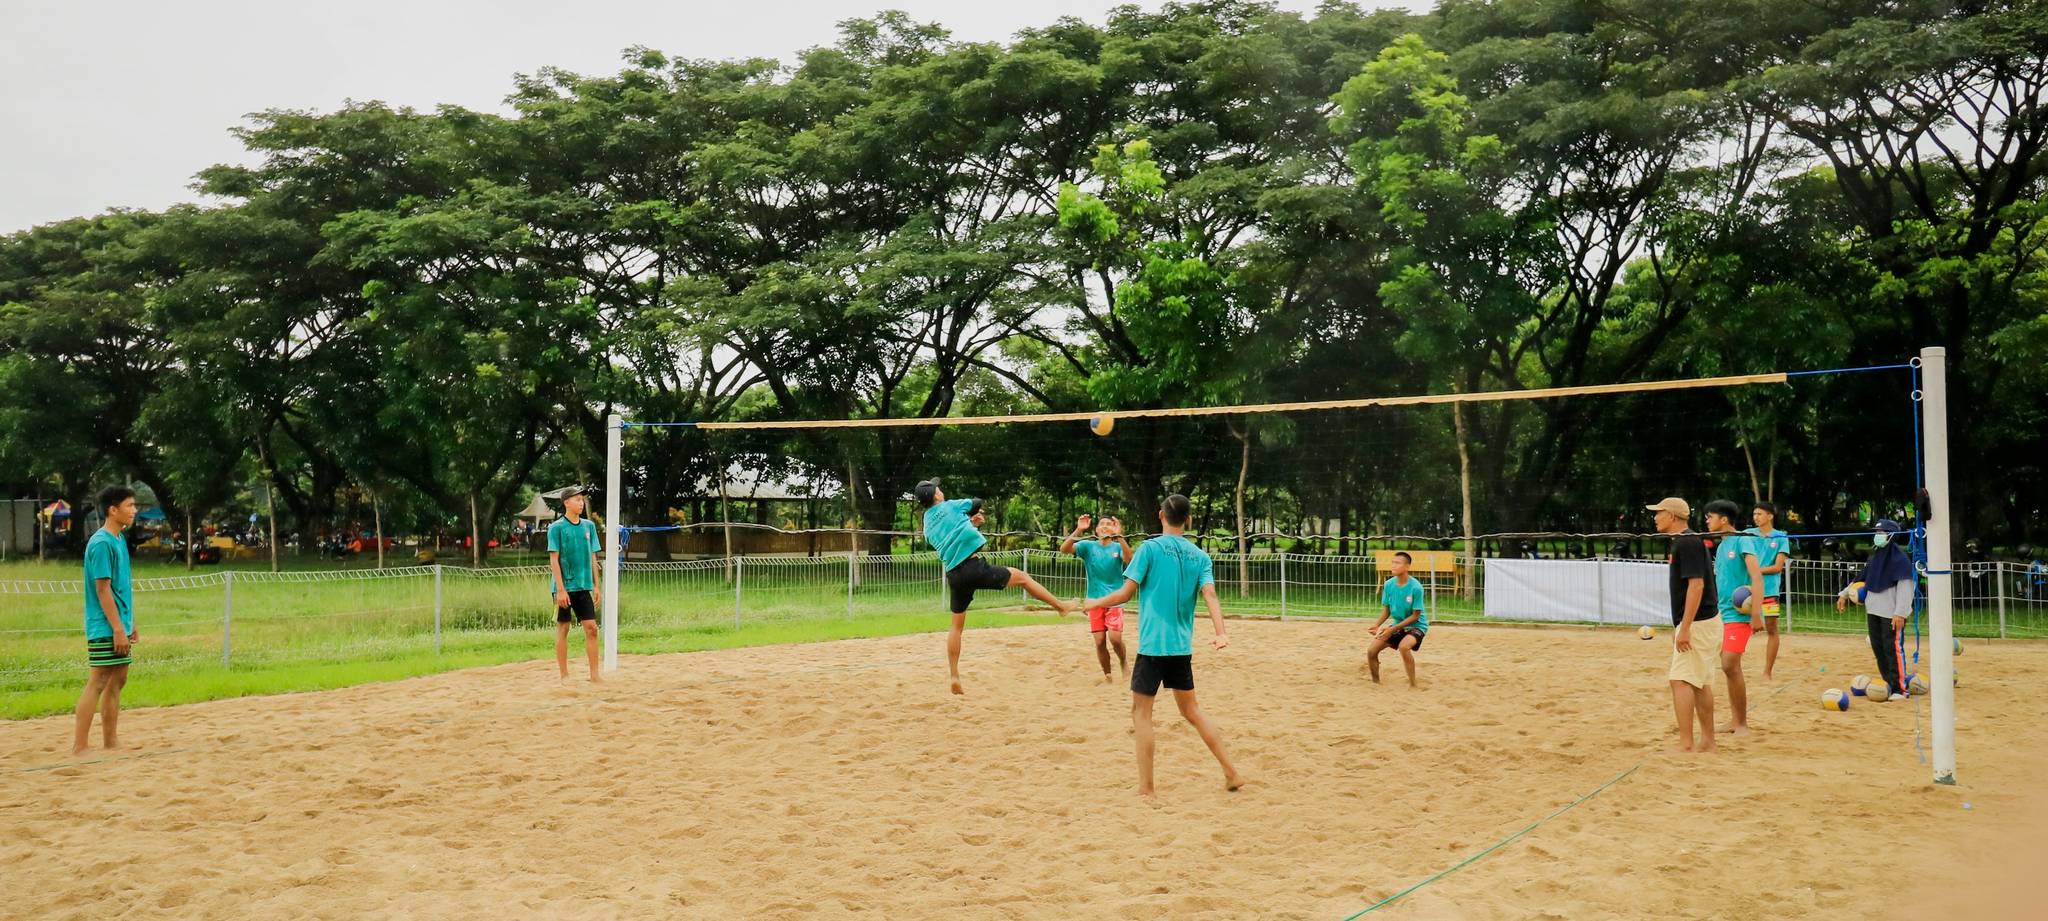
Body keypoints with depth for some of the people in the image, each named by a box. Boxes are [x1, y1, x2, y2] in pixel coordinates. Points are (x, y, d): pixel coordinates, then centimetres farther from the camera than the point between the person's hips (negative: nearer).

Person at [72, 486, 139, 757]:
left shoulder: (119, 540, 13)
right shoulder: (101, 543, -15)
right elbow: (103, 589, -18)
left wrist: (130, 623, 18)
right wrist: (118, 628, -20)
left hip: (119, 625, 9)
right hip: (106, 628, -9)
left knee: (117, 681, 12)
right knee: (97, 684, -8)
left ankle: (110, 742, 18)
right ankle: (78, 749, -6)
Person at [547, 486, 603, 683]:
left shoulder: (589, 526, 8)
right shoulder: (556, 527, -6)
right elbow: (554, 560, -10)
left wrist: (596, 586, 9)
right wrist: (561, 589, -15)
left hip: (584, 586, 5)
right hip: (564, 587, -4)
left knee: (591, 627, 1)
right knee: (563, 628, 3)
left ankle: (594, 674, 6)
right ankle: (564, 675, 11)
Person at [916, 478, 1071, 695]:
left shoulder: (928, 527, 17)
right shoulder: (950, 506, 2)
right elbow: (977, 503, 19)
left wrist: (970, 523, 29)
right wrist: (972, 514, 37)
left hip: (954, 576, 5)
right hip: (975, 567, -5)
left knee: (957, 626, 15)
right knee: (1020, 576, 13)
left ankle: (954, 677, 11)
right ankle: (1061, 606, 19)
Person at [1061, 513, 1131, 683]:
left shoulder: (1118, 547, -2)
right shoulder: (1088, 546, 0)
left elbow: (1129, 559, -23)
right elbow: (1064, 549, -14)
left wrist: (1119, 536, -34)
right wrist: (1078, 530, -27)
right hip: (1095, 600, 2)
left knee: (1115, 638, -15)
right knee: (1100, 641, 1)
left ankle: (1123, 661, 15)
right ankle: (1107, 674, 19)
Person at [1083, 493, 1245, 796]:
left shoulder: (1150, 548, -6)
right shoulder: (1200, 556, 7)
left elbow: (1126, 593, -7)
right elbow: (1210, 594, -7)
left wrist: (1095, 603, 9)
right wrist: (1220, 633, -17)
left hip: (1153, 645, -5)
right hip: (1182, 646, 5)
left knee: (1141, 711, 3)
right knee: (1191, 710, 19)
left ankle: (1145, 789, 1)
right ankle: (1231, 773, 18)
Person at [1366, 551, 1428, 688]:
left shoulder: (1415, 587, -22)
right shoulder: (1389, 584, -7)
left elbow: (1415, 616, -18)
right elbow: (1386, 609, 3)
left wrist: (1393, 629, -23)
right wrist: (1377, 625, -15)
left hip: (1417, 625, -6)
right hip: (1397, 625, 6)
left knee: (1404, 646, -36)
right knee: (1371, 650, -3)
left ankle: (1413, 684, -20)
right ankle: (1376, 682, 20)